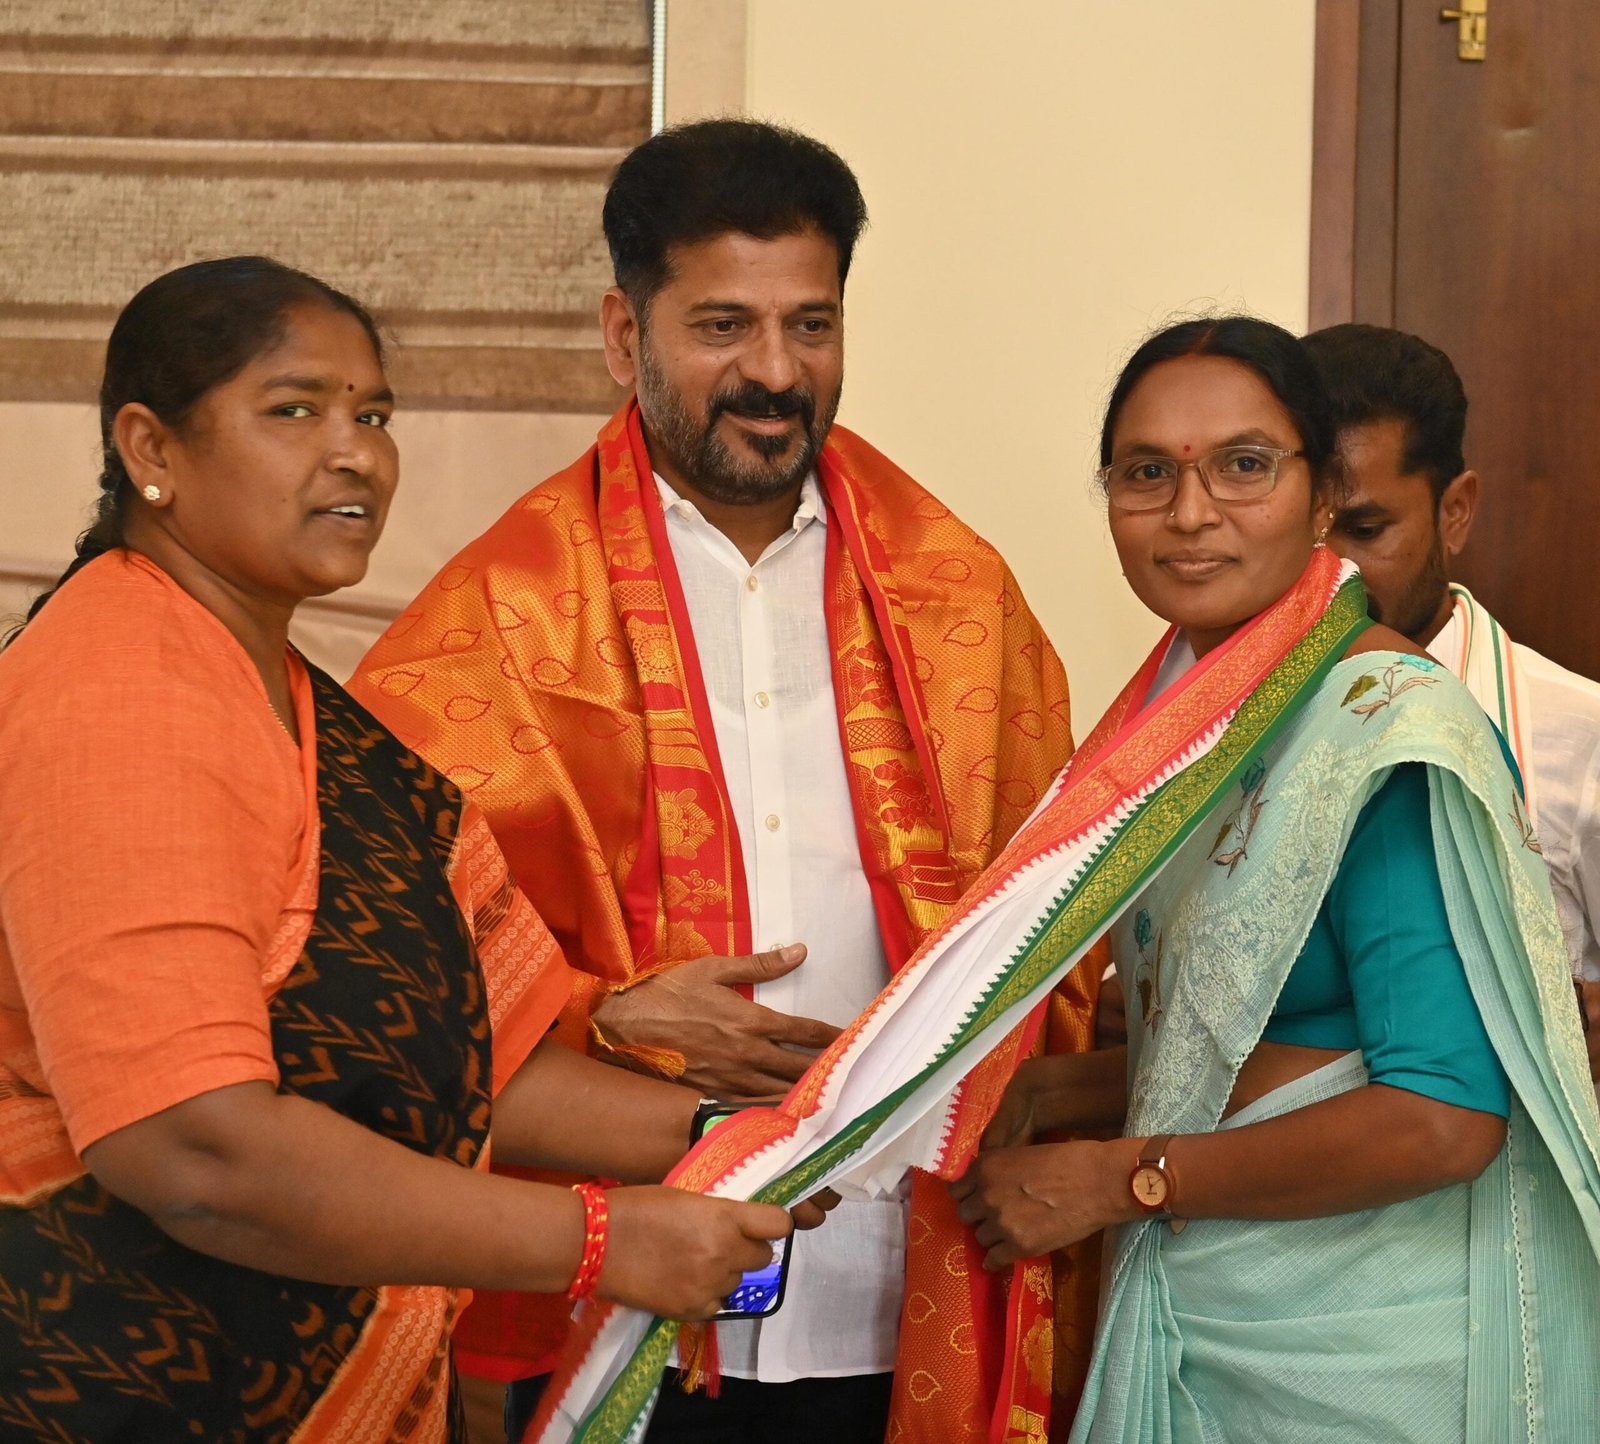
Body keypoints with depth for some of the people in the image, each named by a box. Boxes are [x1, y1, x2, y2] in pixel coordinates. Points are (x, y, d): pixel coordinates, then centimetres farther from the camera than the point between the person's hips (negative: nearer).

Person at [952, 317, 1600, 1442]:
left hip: (1364, 1350, -7)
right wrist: (1041, 1095, 0)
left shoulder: (1387, 724, -19)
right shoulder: (1185, 717, 6)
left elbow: (1442, 1117, -25)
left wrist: (1114, 1178, -16)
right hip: (1196, 1316, 7)